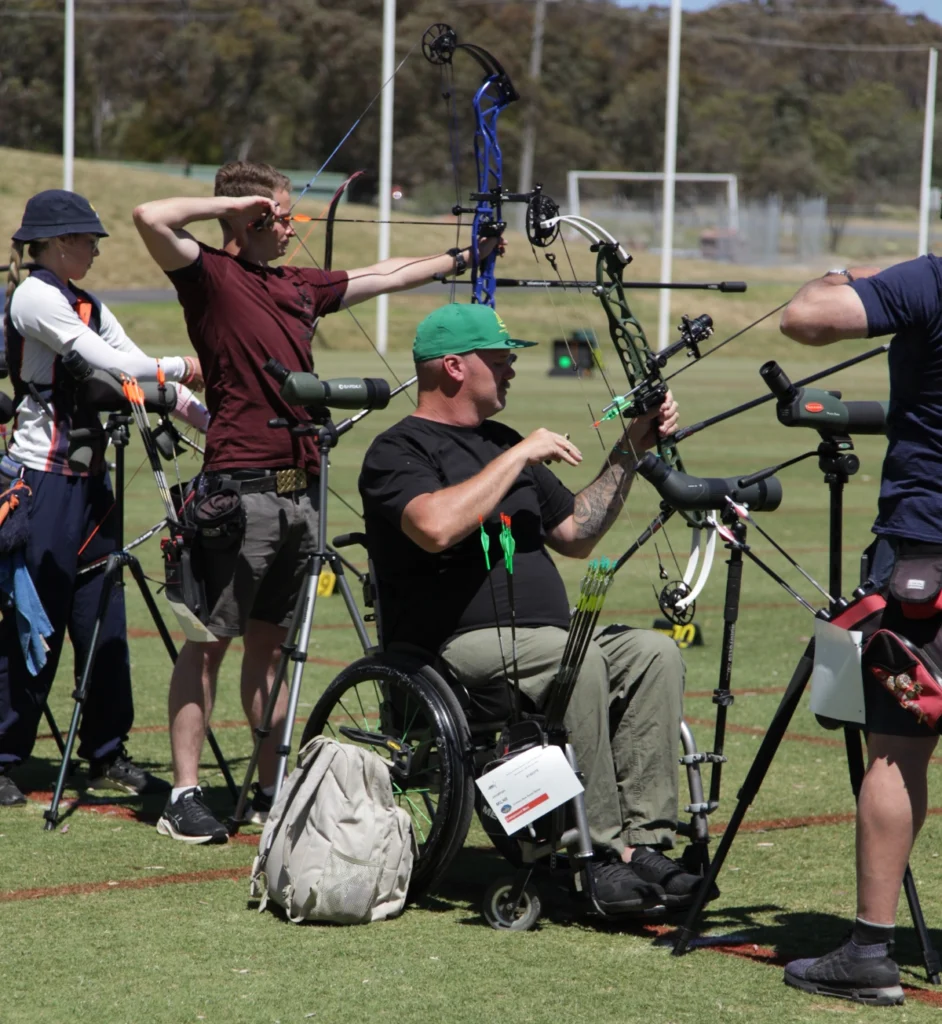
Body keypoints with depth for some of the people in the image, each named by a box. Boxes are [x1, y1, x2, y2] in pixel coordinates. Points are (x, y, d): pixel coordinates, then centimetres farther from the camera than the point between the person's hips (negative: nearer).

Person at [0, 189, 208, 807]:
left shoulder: (88, 306, 15)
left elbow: (142, 372, 8)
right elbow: (109, 363, -19)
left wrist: (212, 422, -2)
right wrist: (182, 368, -9)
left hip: (88, 477, 9)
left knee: (104, 621, 9)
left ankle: (107, 755, 17)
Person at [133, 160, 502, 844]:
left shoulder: (299, 287, 18)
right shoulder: (211, 275, -3)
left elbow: (384, 277, 30)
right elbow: (152, 219, -20)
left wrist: (461, 260, 37)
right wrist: (233, 203, -9)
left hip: (299, 488, 7)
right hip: (240, 486, -7)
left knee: (269, 642, 12)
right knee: (210, 640, -5)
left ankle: (272, 791, 16)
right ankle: (185, 795, -3)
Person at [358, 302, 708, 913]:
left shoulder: (502, 444, 25)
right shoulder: (399, 452, -1)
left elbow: (575, 535, 27)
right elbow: (437, 527, -23)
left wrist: (630, 452, 20)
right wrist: (519, 457, -14)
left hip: (543, 638, 8)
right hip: (456, 648, -8)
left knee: (653, 653, -18)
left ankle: (645, 842, -24)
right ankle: (603, 852, -32)